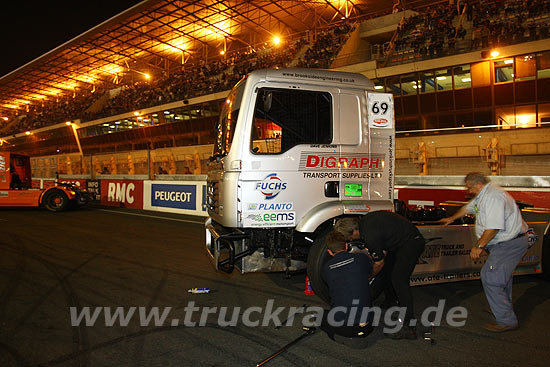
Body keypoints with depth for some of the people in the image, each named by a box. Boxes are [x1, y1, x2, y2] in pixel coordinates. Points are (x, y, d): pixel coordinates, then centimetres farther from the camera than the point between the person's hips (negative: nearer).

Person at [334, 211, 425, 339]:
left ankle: (409, 327, -16)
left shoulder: (371, 236, -29)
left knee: (399, 279, -17)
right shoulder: (363, 222, -3)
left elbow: (380, 263, -12)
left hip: (412, 242, -10)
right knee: (385, 272, 17)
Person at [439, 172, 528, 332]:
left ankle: (506, 321, -5)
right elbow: (468, 207, 30)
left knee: (490, 277, -13)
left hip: (509, 244, -11)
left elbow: (494, 227, -30)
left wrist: (479, 246, -21)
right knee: (502, 275, 24)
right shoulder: (483, 196, 12)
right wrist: (451, 218, 42)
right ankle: (505, 308, 42)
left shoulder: (493, 196, -23)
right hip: (508, 242, 11)